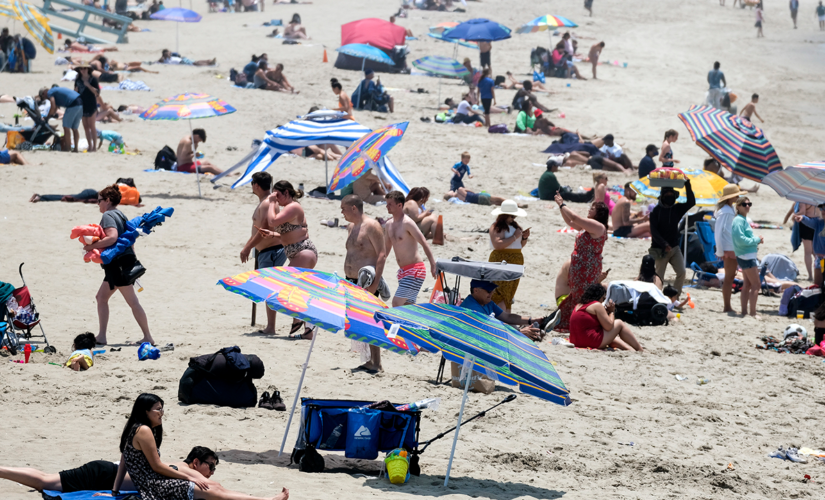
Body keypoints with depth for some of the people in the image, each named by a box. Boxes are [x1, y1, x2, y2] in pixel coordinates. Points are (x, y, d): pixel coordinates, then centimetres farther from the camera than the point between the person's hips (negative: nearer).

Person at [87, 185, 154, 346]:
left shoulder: (108, 215, -11)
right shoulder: (121, 215, 18)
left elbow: (112, 237, -26)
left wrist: (92, 246, -21)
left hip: (118, 264, -10)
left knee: (132, 301, -6)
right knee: (101, 297, 11)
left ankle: (147, 337, -3)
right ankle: (101, 336, 8)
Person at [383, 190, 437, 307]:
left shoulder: (407, 223, -14)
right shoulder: (389, 225, 12)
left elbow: (424, 243, -19)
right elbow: (386, 248, 24)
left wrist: (433, 265, -28)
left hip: (415, 270, -9)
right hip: (403, 271, 9)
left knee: (397, 303, -16)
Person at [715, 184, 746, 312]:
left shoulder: (730, 210, 14)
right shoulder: (725, 211, -16)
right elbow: (718, 231, -18)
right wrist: (721, 251, -19)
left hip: (733, 249, 9)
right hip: (729, 249, -9)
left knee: (730, 277, 11)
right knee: (729, 278, -5)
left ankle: (727, 306, 16)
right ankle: (727, 307, -1)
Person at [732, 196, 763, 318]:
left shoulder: (744, 220, 15)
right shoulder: (739, 220, -15)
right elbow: (740, 240, -22)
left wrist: (757, 240, 5)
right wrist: (756, 240, -14)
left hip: (748, 255, 10)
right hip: (746, 256, -10)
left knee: (748, 284, 14)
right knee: (756, 284, -8)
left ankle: (744, 310, 18)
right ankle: (753, 312, -6)